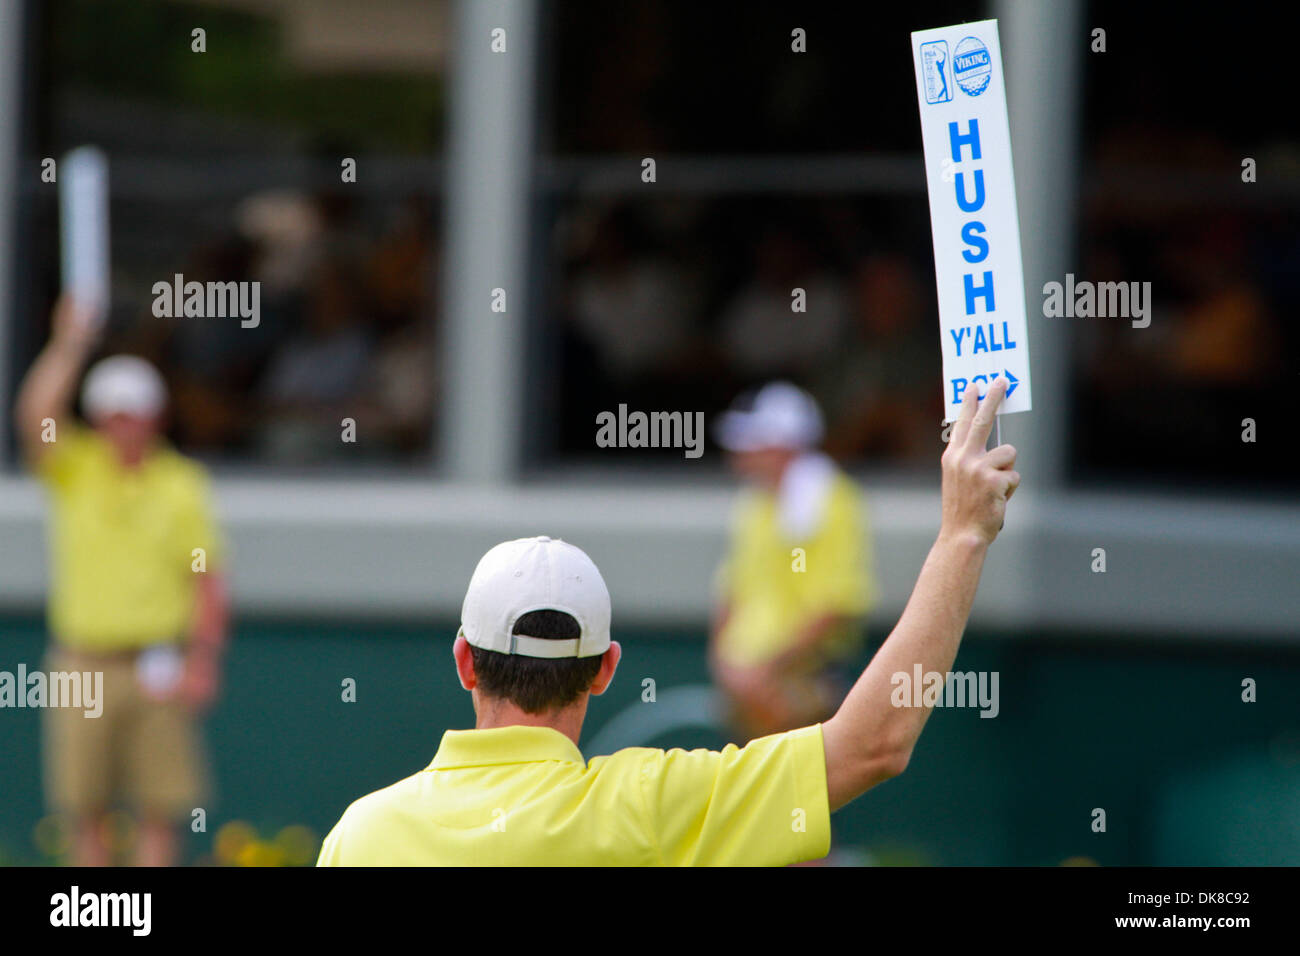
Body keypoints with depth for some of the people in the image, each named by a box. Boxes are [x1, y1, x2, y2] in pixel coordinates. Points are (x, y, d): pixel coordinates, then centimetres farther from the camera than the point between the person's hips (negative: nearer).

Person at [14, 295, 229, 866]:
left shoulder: (182, 486, 3)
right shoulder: (74, 469, 6)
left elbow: (208, 583, 2)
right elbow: (33, 417, -12)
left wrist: (201, 664, -7)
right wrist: (69, 346, -17)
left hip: (157, 667, -1)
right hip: (83, 663, 1)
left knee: (159, 812, -4)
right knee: (86, 813, 3)